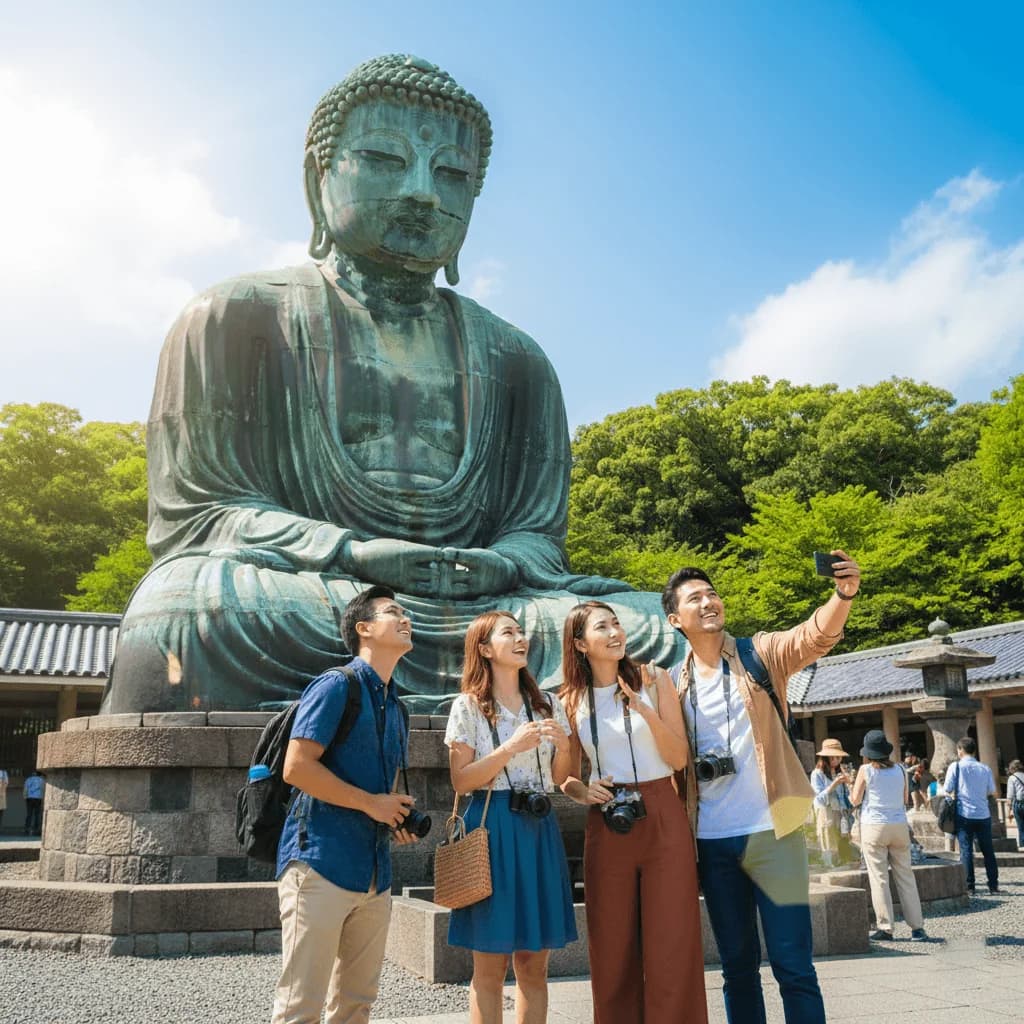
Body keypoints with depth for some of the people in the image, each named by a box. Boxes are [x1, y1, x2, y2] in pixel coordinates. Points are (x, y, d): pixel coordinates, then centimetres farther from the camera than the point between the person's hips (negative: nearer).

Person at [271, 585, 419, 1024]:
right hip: (322, 861, -8)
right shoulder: (337, 685, -7)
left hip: (374, 872, 8)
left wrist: (399, 818, 6)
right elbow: (297, 767, -16)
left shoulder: (395, 707, 18)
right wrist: (371, 803, -13)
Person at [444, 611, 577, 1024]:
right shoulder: (469, 706, -3)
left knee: (533, 963, 8)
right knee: (490, 965, 2)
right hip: (493, 831, -4)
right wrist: (512, 747, -18)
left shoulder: (547, 704, 10)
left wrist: (563, 746, -7)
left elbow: (558, 779, 13)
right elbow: (461, 781, -8)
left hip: (540, 830, 4)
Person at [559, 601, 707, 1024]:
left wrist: (647, 713, -17)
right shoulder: (572, 700, 5)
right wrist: (582, 792, -9)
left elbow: (678, 758, -3)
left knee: (671, 946, 0)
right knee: (612, 950, 8)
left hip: (663, 819, -1)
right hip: (606, 827, 2)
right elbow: (567, 777, 13)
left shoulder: (653, 680, 1)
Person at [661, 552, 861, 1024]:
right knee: (737, 964, 14)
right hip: (712, 842, 3)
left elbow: (816, 636, -21)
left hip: (772, 832, -3)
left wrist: (843, 595, -42)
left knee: (793, 965, 2)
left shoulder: (761, 653, -3)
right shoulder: (674, 682, 4)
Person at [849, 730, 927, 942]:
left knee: (879, 878, 1)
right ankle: (917, 927, 7)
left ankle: (885, 928, 1)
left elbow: (856, 800, -2)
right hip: (899, 826, 3)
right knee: (905, 876, 8)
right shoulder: (899, 770, 5)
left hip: (874, 827, -3)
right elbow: (905, 799, 14)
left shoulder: (866, 770, -5)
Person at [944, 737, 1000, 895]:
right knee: (988, 851, 12)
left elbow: (947, 790, -5)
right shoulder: (985, 768, 2)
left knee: (966, 851, 3)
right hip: (983, 815, 2)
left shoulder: (956, 766, -5)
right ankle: (993, 885, 15)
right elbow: (992, 792, 7)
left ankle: (969, 887, 3)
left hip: (964, 815, -2)